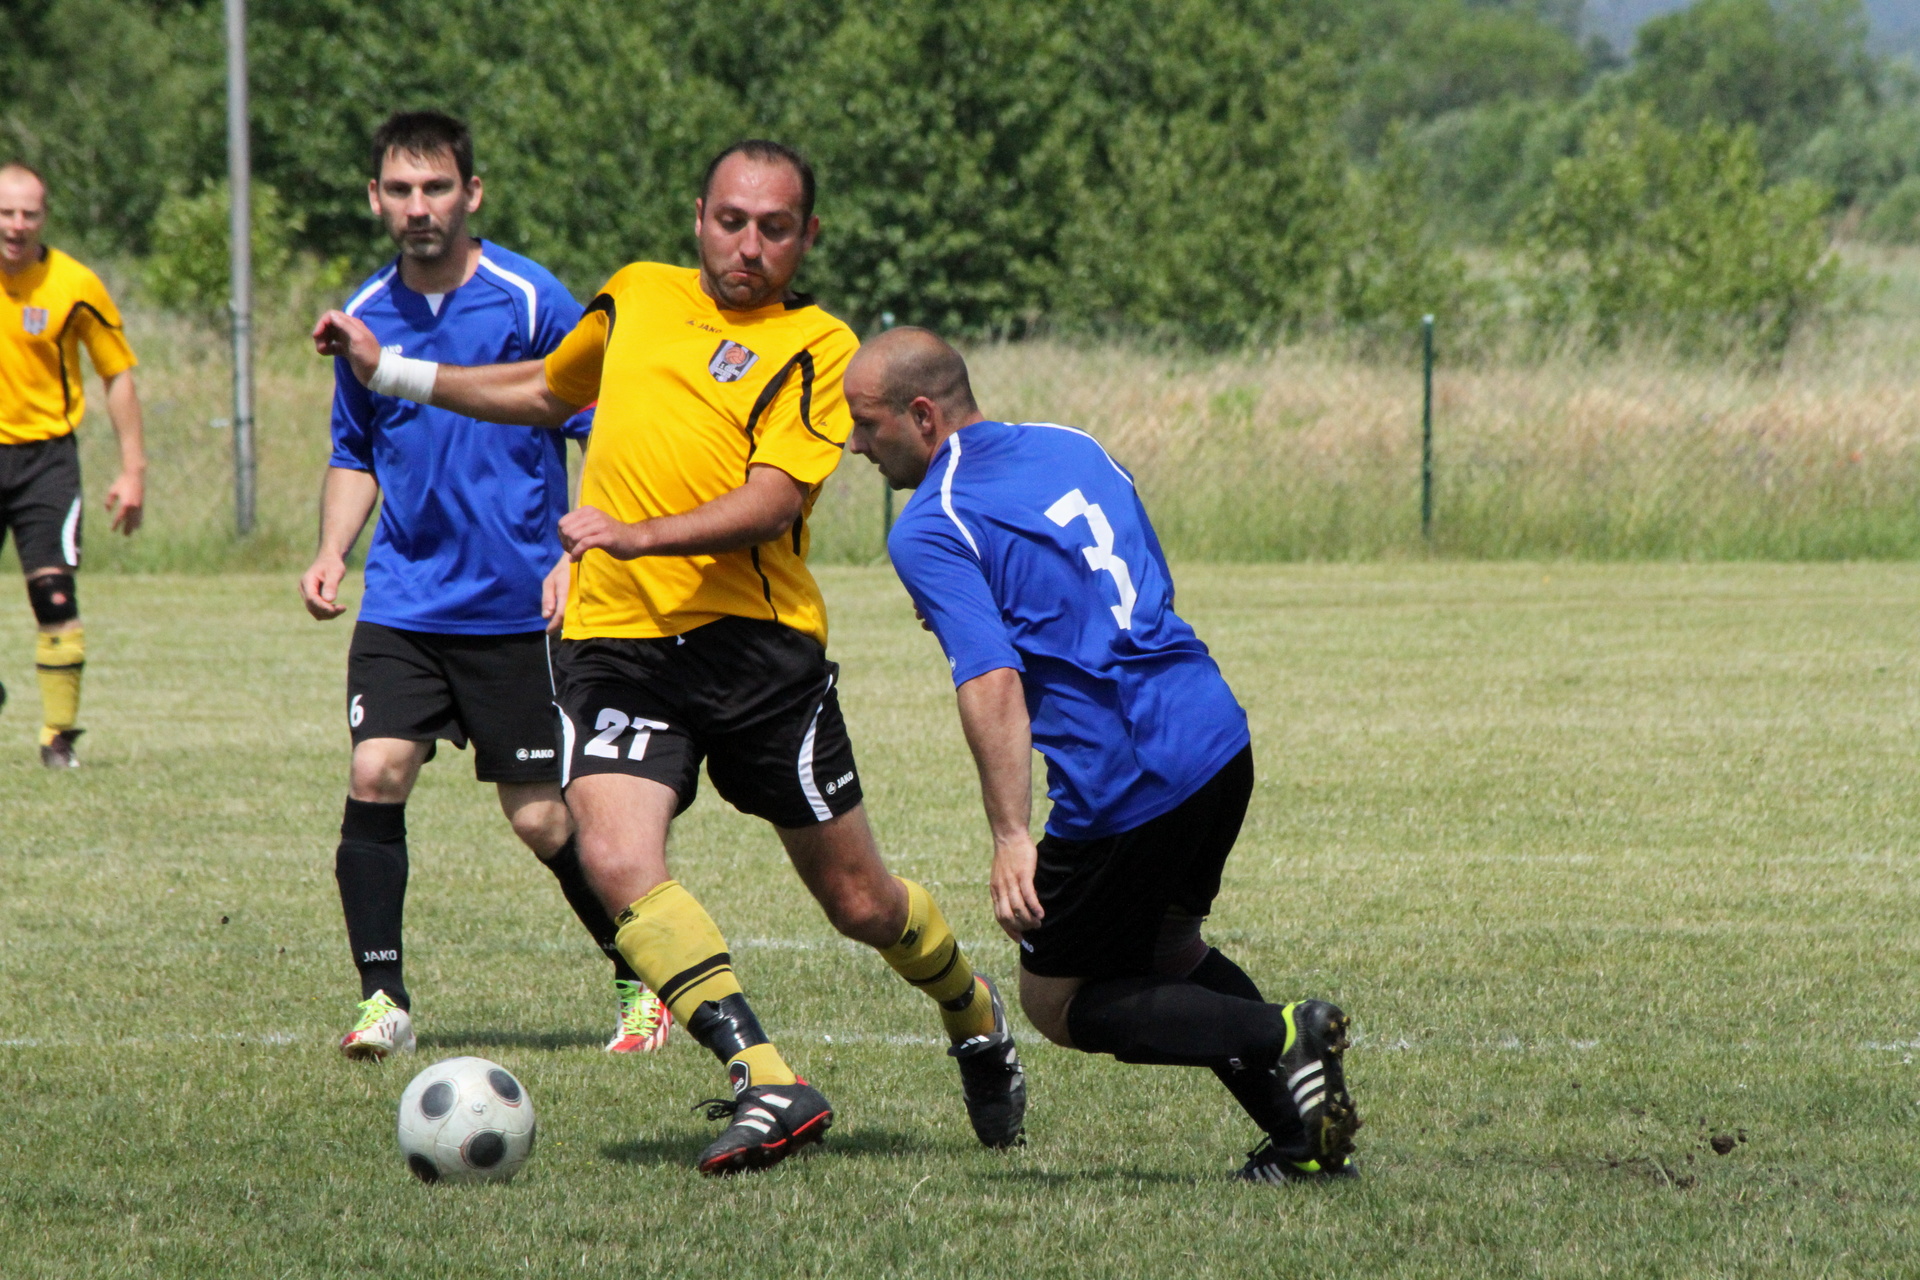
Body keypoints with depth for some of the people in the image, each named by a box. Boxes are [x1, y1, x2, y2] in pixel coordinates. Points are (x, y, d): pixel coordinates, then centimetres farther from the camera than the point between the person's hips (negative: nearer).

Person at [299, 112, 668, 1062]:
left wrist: (578, 554, -15)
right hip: (402, 600, 4)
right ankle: (382, 1001, -6)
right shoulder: (366, 316, 6)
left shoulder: (532, 301, -8)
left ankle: (642, 983, 20)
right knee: (375, 776, -14)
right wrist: (333, 553, 4)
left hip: (516, 607, -4)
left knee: (542, 818, -1)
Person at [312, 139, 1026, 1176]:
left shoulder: (816, 345, 0)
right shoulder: (635, 297, 15)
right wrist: (392, 372, 33)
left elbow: (771, 503, -13)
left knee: (860, 905, 5)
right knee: (616, 860, -24)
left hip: (757, 642, -3)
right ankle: (768, 1088, -25)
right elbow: (543, 392, 34)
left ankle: (974, 1014, 38)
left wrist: (637, 535, -26)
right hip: (615, 641, 3)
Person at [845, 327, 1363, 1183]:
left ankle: (1282, 1038, -10)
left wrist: (1011, 838, -25)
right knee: (1166, 952, 28)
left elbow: (993, 684, -21)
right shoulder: (1072, 448, 16)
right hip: (1219, 738, 8)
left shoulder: (931, 530, -9)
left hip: (1123, 785, -8)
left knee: (1058, 1003, 9)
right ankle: (1305, 1137, 16)